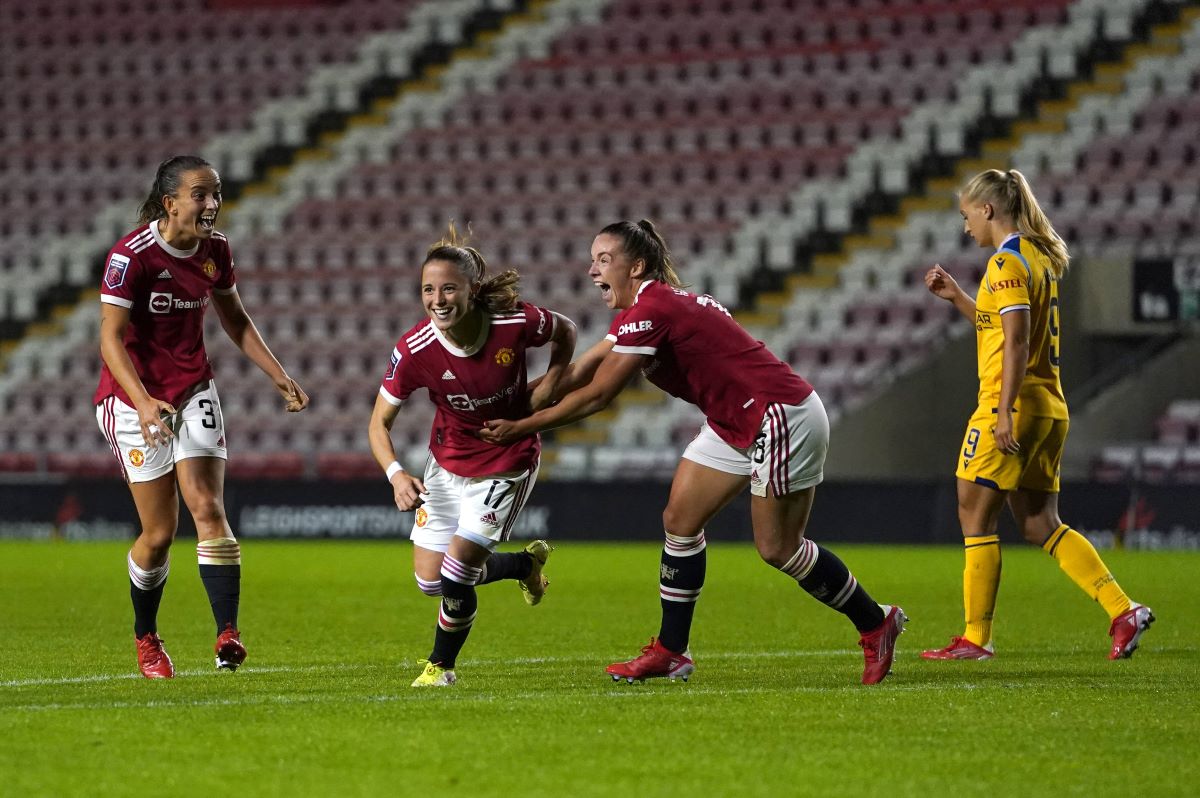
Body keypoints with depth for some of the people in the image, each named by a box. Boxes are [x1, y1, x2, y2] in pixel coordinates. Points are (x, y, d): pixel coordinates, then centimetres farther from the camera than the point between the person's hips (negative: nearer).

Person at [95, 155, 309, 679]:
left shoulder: (215, 250, 0)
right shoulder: (131, 256, -19)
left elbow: (235, 321, 16)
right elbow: (111, 339, -24)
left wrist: (278, 376, 8)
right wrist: (144, 402, -37)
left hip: (194, 390, 4)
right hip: (135, 396, -4)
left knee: (209, 509, -13)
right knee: (160, 532, -3)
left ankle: (228, 634, -20)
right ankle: (146, 637, 21)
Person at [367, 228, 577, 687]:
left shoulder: (516, 324, -26)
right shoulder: (414, 350, -24)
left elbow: (566, 333, -2)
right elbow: (379, 423, -12)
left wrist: (545, 393, -12)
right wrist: (396, 474, -28)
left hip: (508, 463, -3)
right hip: (447, 463, 3)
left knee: (457, 570, -13)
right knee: (429, 580, 7)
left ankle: (440, 665, 14)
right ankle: (526, 564, 34)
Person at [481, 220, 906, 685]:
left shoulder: (652, 310, -22)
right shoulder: (643, 309, 9)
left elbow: (595, 396, -19)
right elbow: (577, 374, 9)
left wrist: (520, 427, -12)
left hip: (781, 416, -10)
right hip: (734, 424, 10)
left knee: (778, 548, -4)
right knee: (679, 521, 4)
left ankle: (876, 624, 12)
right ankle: (670, 653, 9)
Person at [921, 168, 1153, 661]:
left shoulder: (1007, 262, -12)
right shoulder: (1039, 258, 17)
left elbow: (1017, 342, -21)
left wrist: (1004, 413, -24)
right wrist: (957, 297, 23)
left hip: (1012, 404, -9)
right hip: (1049, 408, 9)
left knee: (976, 516, 0)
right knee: (1040, 524, 10)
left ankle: (975, 638, 3)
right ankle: (1123, 611, -1)